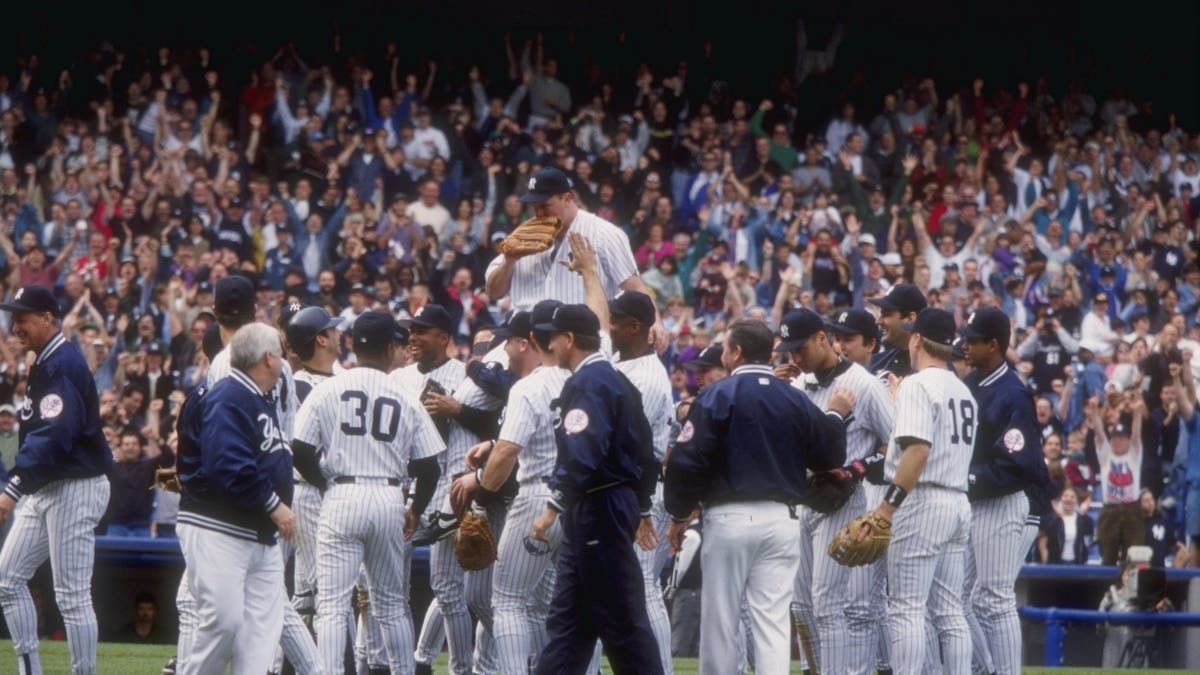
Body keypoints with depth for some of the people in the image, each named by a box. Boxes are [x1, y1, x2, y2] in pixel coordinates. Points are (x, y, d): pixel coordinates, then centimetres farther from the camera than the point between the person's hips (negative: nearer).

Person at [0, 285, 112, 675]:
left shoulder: (63, 365, -16)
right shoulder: (44, 364, 15)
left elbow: (54, 437, -26)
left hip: (76, 487, -10)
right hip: (45, 489, 10)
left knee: (72, 595, -7)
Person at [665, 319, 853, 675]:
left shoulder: (717, 396, -6)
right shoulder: (796, 401, 5)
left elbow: (687, 461, -10)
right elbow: (828, 458, 8)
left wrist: (679, 514, 1)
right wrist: (836, 416, 24)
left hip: (728, 518, -3)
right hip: (781, 520, 3)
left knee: (720, 618, 5)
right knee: (773, 619, 1)